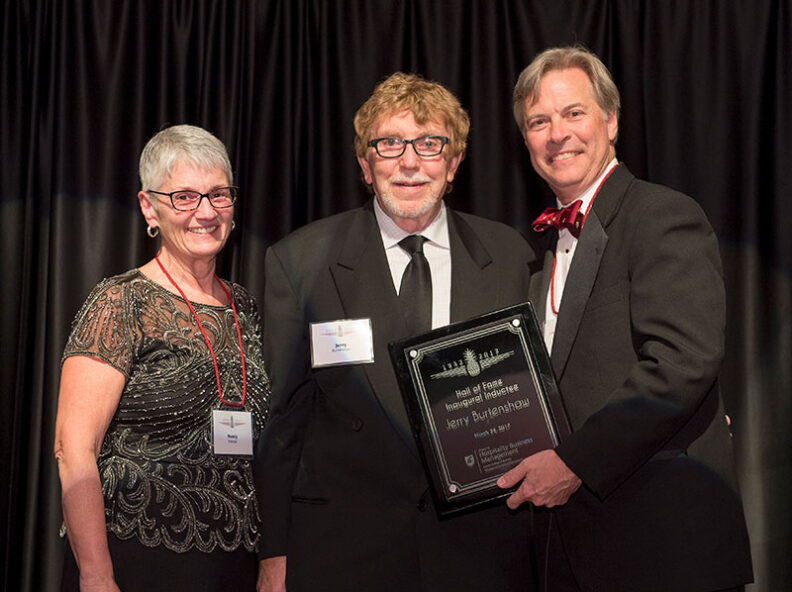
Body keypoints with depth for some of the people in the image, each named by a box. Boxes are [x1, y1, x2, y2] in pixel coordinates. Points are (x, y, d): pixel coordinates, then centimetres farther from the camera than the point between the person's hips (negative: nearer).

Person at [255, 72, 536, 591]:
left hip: (483, 545, 2)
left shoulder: (509, 256, 3)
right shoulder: (300, 261, -1)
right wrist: (275, 550, -1)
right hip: (341, 548, -1)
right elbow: (279, 413, 1)